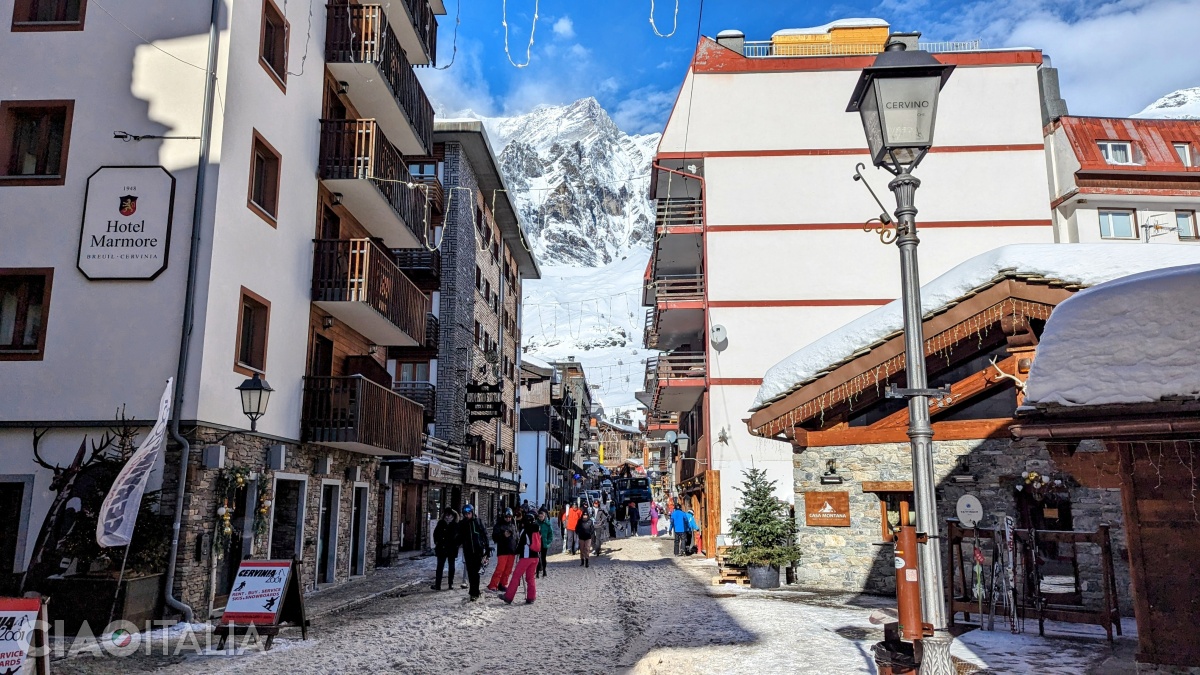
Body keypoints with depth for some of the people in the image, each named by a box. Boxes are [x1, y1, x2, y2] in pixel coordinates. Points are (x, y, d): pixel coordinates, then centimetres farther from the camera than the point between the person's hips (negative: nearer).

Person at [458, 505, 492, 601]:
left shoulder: (478, 523, 1)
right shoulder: (462, 525, 7)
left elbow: (485, 535, 3)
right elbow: (460, 539, 13)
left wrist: (487, 549, 0)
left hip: (478, 551, -2)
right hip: (468, 552, 2)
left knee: (475, 573, -5)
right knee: (471, 573, 2)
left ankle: (474, 593, -3)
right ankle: (475, 592, 10)